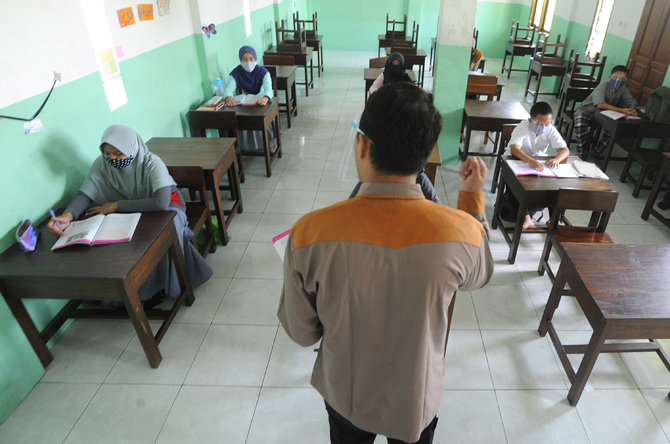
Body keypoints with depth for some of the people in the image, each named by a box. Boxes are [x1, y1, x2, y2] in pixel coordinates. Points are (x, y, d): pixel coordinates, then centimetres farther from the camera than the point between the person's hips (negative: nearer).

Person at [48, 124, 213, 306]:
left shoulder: (152, 164, -28)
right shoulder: (102, 164, -13)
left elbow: (161, 202, -40)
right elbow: (85, 193, -16)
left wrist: (117, 206, -34)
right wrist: (68, 215, -38)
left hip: (165, 206, -4)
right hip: (130, 210, 5)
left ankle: (159, 285, -12)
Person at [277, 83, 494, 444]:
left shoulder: (309, 234, -32)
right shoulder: (462, 232, -29)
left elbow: (301, 332, -16)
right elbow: (479, 276, -3)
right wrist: (473, 196, 2)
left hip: (344, 395, 0)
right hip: (417, 400, 1)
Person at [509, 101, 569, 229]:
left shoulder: (551, 130, -5)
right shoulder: (522, 127, -18)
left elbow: (565, 150, -10)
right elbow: (514, 149, -35)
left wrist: (557, 159, -36)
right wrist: (531, 161, -53)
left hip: (541, 165, 4)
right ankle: (527, 218, -23)